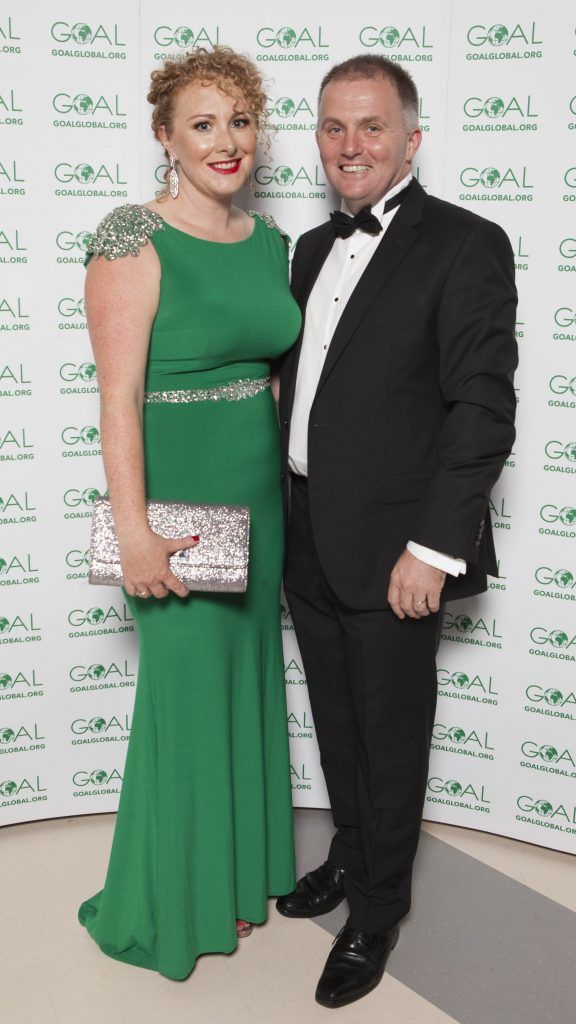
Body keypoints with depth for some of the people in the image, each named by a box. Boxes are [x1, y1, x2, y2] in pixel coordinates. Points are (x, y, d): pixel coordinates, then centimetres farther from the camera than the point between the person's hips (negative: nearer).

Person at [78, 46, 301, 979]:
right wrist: (133, 533, -19)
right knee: (186, 687, 4)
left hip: (261, 497, 7)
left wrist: (290, 487, 11)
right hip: (179, 498, -7)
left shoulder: (269, 241, 9)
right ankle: (172, 902, 28)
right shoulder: (135, 239, -12)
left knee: (249, 679, 16)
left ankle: (236, 874, 37)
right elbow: (119, 396, -16)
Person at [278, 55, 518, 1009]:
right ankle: (349, 856, 46)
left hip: (393, 553, -7)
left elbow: (484, 407, -16)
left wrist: (433, 547, -19)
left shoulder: (465, 246, -10)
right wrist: (288, 514, 11)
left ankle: (376, 913, 31)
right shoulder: (313, 248, 13)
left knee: (390, 741, 10)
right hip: (310, 544, 7)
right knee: (336, 726, 22)